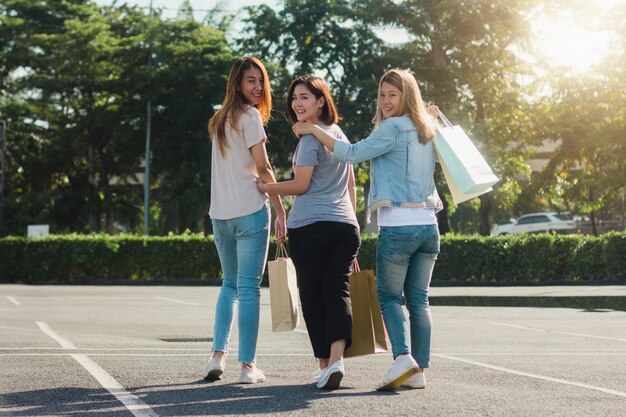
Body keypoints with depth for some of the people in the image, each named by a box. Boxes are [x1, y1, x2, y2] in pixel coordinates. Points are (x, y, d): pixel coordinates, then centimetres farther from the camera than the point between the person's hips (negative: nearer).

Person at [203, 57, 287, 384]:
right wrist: (281, 211, -6)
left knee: (230, 284, 17)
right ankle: (248, 366, -5)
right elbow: (262, 167, -8)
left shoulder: (219, 120, 18)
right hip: (249, 210, -7)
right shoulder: (249, 116, -5)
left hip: (220, 213, 7)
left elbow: (228, 166, 15)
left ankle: (218, 356, 8)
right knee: (249, 287, -5)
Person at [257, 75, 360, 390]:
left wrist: (262, 187, 1)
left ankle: (324, 363, 6)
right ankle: (336, 358, -21)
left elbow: (300, 185, -8)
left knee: (312, 295, 3)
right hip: (345, 226, 6)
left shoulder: (310, 137, -6)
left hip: (310, 226, -6)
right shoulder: (340, 134, 19)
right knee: (338, 290, -2)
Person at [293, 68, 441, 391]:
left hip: (398, 225, -7)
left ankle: (403, 356, -14)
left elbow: (352, 153, -14)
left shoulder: (393, 128, -9)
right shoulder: (425, 131, 15)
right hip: (428, 225, 7)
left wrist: (314, 131, -8)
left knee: (389, 295, 4)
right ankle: (419, 371, 8)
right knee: (418, 299, 9)